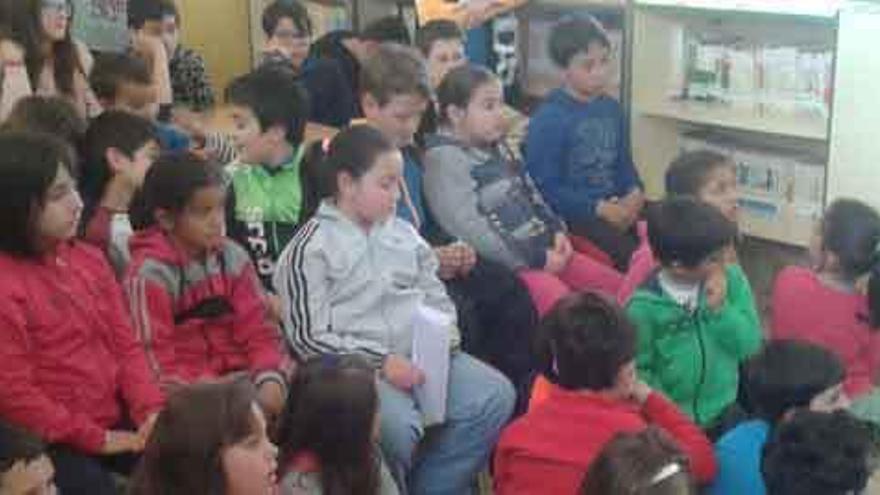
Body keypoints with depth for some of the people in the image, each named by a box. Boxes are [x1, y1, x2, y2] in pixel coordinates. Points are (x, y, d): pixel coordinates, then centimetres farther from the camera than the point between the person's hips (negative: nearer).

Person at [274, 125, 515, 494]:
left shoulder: (403, 233, 16)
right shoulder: (311, 248, -4)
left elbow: (435, 294, 23)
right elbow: (309, 336, -9)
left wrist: (444, 336, 1)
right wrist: (381, 361, -16)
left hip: (422, 357, 7)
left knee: (495, 395, -11)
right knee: (397, 425, -33)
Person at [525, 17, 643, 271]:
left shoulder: (612, 108, 11)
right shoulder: (548, 119, -10)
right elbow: (545, 186, -12)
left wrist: (635, 193, -3)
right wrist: (599, 208, -16)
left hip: (617, 206, 7)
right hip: (572, 214, -7)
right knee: (630, 254, -27)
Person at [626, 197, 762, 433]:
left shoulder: (732, 280, -9)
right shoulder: (644, 307, -20)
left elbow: (750, 345, -10)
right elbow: (638, 371, -13)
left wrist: (720, 308, -22)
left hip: (724, 415, 4)